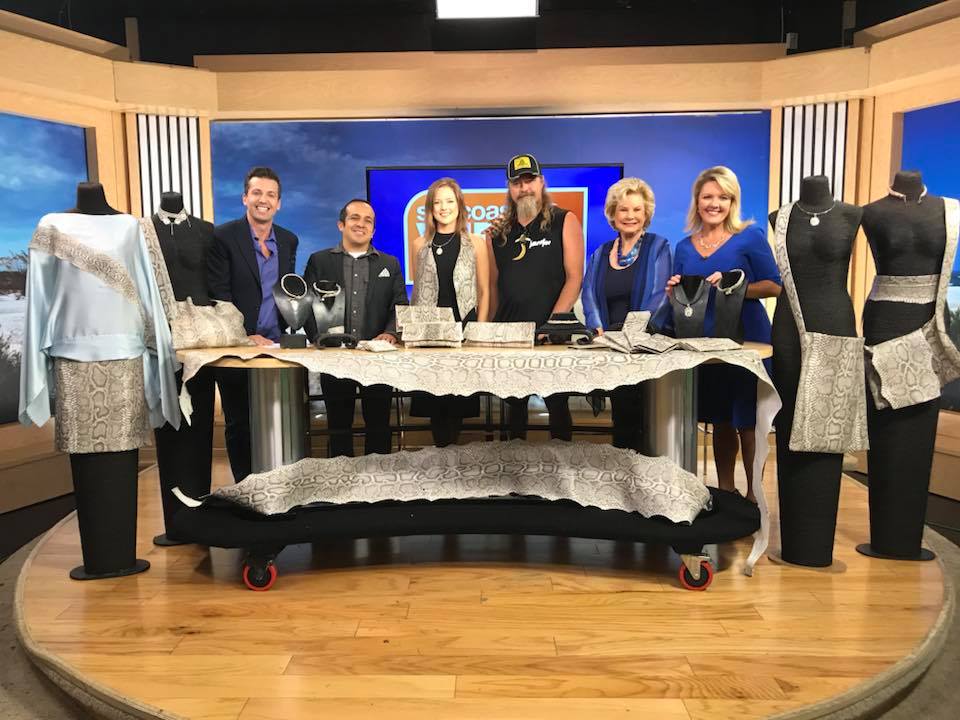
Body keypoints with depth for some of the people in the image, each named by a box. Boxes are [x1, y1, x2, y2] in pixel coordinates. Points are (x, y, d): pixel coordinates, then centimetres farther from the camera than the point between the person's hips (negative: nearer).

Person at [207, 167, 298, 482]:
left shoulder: (289, 240, 10)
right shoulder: (223, 237, -5)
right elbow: (219, 297, -9)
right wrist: (248, 337, -16)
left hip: (275, 345, 4)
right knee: (239, 424, 6)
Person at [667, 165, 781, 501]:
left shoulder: (750, 236, -3)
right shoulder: (684, 247, 10)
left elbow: (774, 286, -7)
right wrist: (675, 293, -8)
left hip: (746, 341, -4)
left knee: (747, 422, 1)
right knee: (719, 420, 13)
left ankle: (753, 495, 15)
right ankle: (724, 490, 26)